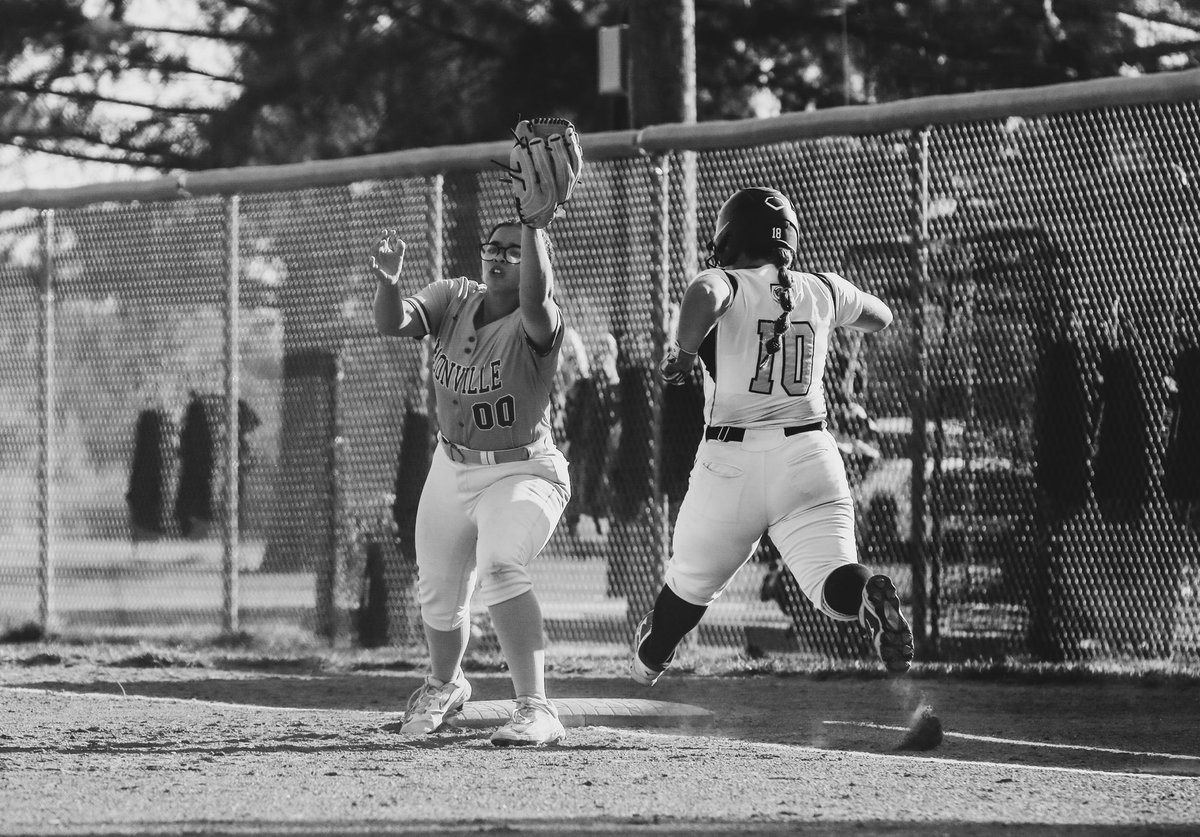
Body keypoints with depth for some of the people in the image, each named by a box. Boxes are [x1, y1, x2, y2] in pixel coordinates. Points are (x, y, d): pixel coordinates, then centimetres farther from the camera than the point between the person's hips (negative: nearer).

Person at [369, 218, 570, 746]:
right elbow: (393, 323, -17)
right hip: (452, 470, 6)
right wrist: (388, 281, -38)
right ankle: (444, 686, 49)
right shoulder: (453, 300, -2)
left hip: (522, 474, -6)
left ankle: (535, 707, -34)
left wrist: (533, 222, -51)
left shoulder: (535, 325, -18)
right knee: (438, 597, 17)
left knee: (499, 568, -32)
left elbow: (535, 299, -43)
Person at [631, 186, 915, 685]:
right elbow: (882, 318, 32)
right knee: (830, 576, -10)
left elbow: (704, 295, -27)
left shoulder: (728, 284, -1)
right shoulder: (822, 290, 12)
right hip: (809, 454, 2)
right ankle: (867, 596, -43)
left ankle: (650, 659, 40)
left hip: (732, 459, -2)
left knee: (691, 580, 19)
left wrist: (684, 352, -12)